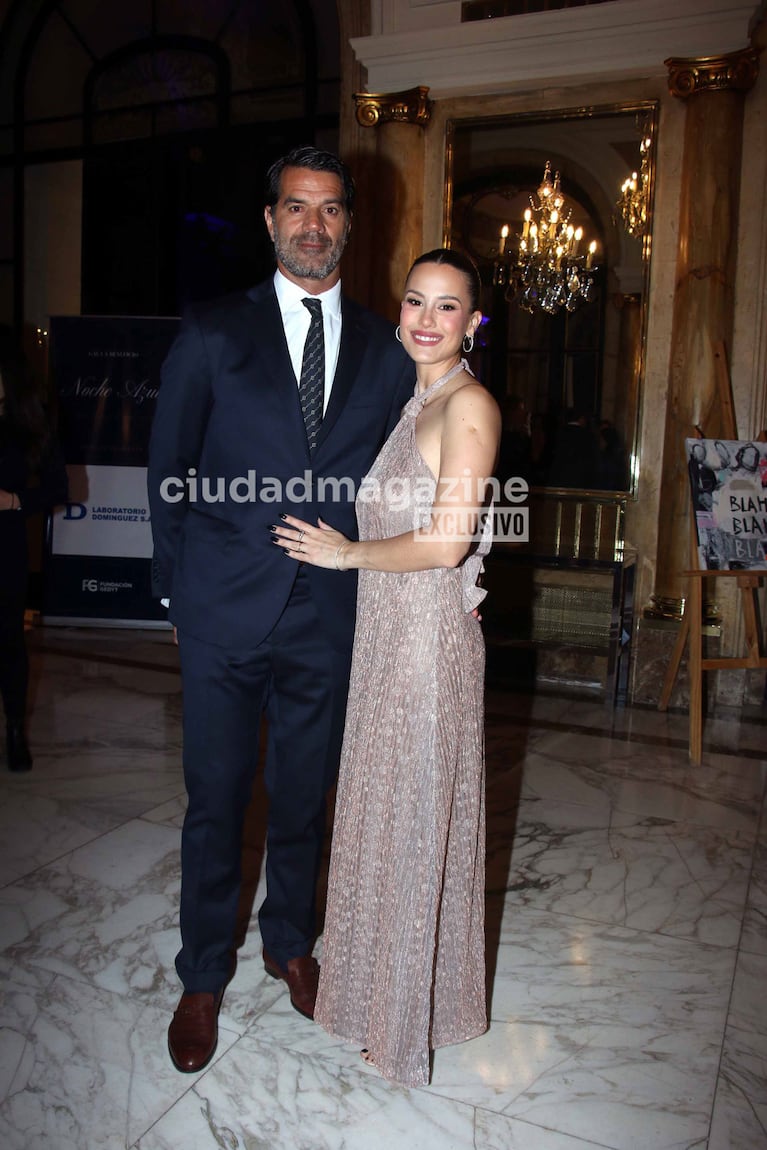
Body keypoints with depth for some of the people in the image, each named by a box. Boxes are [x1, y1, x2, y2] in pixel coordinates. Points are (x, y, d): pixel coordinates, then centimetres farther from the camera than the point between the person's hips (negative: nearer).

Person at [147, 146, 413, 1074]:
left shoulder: (386, 351, 5)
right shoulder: (211, 334, 0)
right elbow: (168, 470, 3)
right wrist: (179, 588, 1)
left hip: (329, 618, 2)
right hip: (224, 616, -1)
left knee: (304, 798, 17)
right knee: (215, 802, 10)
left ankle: (289, 944, 41)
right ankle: (203, 974, 32)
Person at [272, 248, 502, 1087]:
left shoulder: (468, 405, -14)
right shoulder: (414, 402, 13)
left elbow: (446, 543, -21)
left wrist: (349, 553, -10)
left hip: (429, 635, -8)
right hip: (387, 632, 8)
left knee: (413, 816, 6)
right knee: (385, 810, 17)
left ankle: (408, 1018, 27)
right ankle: (388, 987, 37)